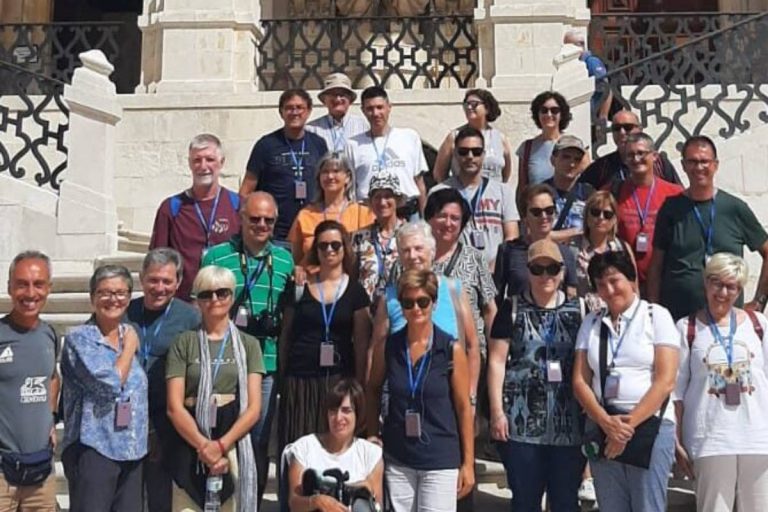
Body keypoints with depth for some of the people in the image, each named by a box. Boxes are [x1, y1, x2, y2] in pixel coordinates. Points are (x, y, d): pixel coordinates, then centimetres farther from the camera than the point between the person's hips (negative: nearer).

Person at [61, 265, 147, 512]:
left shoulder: (130, 335, 11)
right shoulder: (79, 339, -7)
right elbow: (110, 384, -18)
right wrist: (129, 348, -7)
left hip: (132, 450, 6)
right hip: (93, 448, -6)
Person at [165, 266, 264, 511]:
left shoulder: (248, 344, 10)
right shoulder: (184, 343, 7)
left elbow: (254, 407, 1)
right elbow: (174, 406, -1)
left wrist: (221, 445, -12)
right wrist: (204, 446, -12)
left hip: (234, 444, 1)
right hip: (190, 447, -1)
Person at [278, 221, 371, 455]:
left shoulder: (355, 291, 3)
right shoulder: (300, 287, 6)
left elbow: (362, 344, 2)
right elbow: (285, 335, 9)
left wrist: (359, 384, -2)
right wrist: (282, 375, 4)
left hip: (339, 379, -1)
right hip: (299, 379, 1)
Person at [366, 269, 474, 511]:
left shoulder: (452, 349, -8)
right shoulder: (387, 346, -2)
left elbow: (464, 407, -3)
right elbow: (373, 390, 14)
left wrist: (468, 463, -2)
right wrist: (373, 434, 7)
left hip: (441, 461, -2)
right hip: (396, 459, 3)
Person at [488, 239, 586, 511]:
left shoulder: (578, 310, 8)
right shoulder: (512, 309, 3)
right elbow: (497, 361, 0)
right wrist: (497, 411, -7)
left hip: (569, 424, 2)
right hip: (521, 422, -1)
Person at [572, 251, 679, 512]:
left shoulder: (656, 316, 1)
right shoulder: (591, 323, 12)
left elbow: (666, 381, -8)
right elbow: (580, 381, 6)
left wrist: (629, 424, -12)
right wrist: (605, 422, -9)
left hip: (649, 425, -4)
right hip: (601, 426, 4)